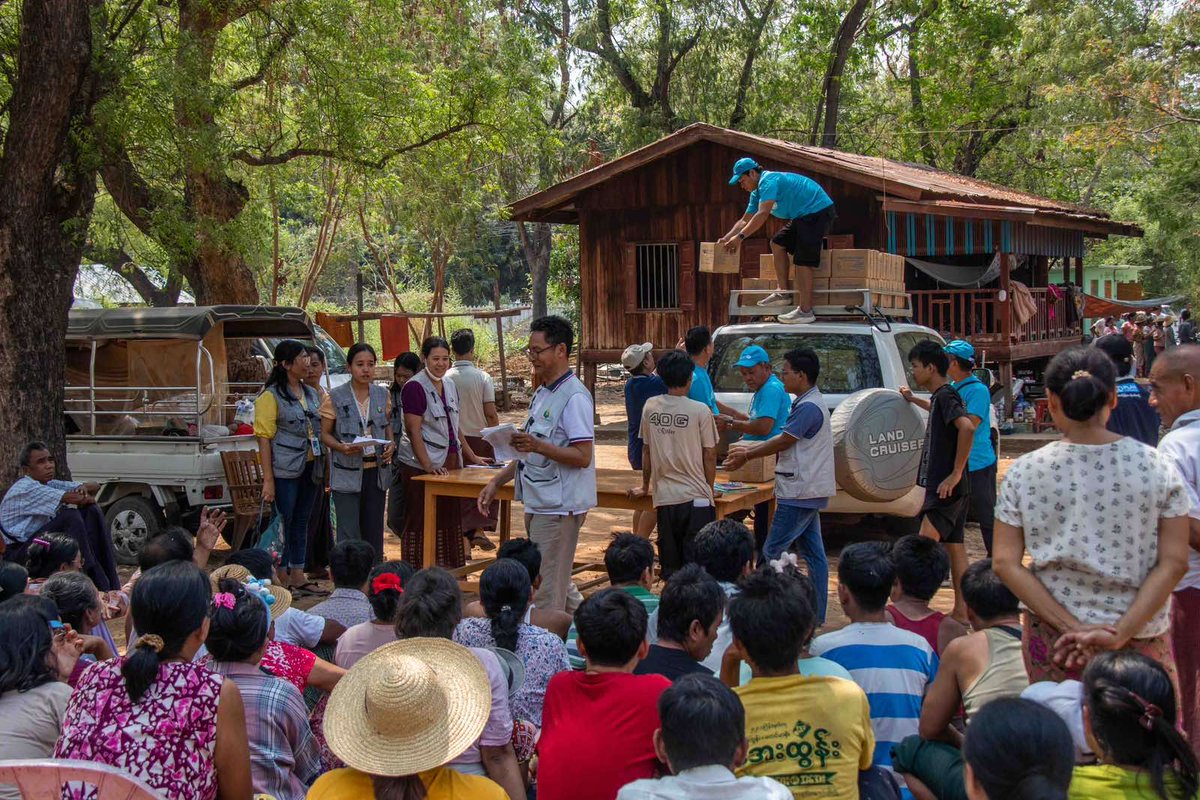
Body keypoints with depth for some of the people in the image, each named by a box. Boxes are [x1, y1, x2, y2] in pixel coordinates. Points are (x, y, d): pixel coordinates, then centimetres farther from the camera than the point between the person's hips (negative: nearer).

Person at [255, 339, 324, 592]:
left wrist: (324, 468, 13)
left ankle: (297, 575, 18)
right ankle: (281, 577, 7)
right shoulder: (271, 396, -7)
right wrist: (268, 479, -16)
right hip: (285, 470, -7)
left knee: (302, 522, 11)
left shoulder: (312, 394, 14)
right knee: (283, 523, -1)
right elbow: (264, 437, -11)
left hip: (310, 468, 7)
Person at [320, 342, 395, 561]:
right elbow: (324, 434, 0)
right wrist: (342, 447, -19)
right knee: (349, 534, -4)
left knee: (374, 529, 10)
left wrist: (391, 444, -2)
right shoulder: (335, 398, -4)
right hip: (347, 472, -4)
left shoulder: (382, 395, 8)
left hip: (377, 470, 4)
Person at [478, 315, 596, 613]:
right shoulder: (542, 393, 16)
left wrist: (538, 445, -31)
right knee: (560, 583, 18)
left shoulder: (574, 396, -15)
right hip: (538, 504, 10)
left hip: (559, 507, -10)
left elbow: (583, 456, -21)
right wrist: (497, 481, 17)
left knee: (548, 593, -6)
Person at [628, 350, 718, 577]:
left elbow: (646, 451, 11)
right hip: (696, 498, -3)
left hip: (664, 498, 3)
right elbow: (709, 456, -2)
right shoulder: (700, 411, -8)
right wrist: (710, 489, 13)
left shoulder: (650, 407, 2)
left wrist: (645, 487, 24)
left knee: (669, 565, 10)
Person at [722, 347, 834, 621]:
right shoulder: (808, 403, 15)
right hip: (809, 491, 11)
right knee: (813, 552, 12)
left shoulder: (808, 407, -18)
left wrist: (746, 457, -2)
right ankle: (817, 615, 17)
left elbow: (782, 442, -14)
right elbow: (785, 440, 19)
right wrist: (747, 450, 16)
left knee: (772, 552, -7)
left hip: (800, 492, -11)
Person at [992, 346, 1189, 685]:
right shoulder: (1158, 468, -5)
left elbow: (1005, 563, -6)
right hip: (1140, 640, 0)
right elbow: (1174, 563, -8)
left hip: (1053, 640, 0)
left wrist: (1073, 627, -9)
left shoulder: (1024, 472, -5)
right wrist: (1119, 634, -12)